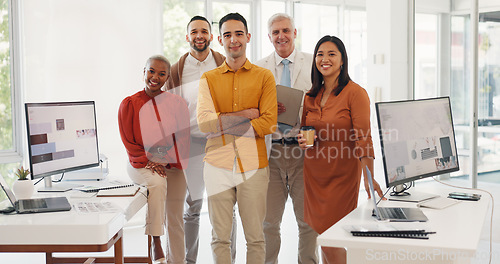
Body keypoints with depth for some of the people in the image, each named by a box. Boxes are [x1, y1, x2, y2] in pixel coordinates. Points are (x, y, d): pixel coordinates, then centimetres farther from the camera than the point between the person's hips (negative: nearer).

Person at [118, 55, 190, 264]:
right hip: (141, 165, -2)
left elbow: (184, 137, 3)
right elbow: (129, 141, -2)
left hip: (173, 166, 2)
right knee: (157, 182, -34)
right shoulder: (130, 104, 0)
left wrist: (176, 162, -12)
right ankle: (155, 242, -27)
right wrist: (148, 163, -14)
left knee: (175, 219, 1)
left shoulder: (177, 103, 4)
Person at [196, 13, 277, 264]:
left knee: (255, 238, 6)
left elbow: (269, 123, -6)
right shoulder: (208, 78, 9)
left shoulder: (264, 76, 6)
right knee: (220, 237, 7)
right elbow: (204, 121, -5)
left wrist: (223, 123, -9)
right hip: (217, 163, 1)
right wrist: (246, 114, -10)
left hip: (253, 164, -1)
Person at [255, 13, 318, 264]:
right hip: (270, 150, 1)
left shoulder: (313, 64, 7)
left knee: (308, 219, 5)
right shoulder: (258, 68, 10)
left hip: (304, 149, -1)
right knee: (269, 220, 7)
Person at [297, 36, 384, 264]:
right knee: (321, 236, 9)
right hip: (313, 174, 6)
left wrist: (369, 176, -30)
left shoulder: (355, 93, -10)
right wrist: (303, 139, -4)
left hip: (342, 175, -5)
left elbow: (363, 138, -18)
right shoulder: (311, 97, 9)